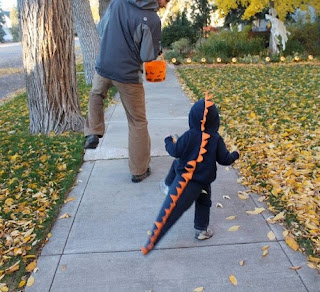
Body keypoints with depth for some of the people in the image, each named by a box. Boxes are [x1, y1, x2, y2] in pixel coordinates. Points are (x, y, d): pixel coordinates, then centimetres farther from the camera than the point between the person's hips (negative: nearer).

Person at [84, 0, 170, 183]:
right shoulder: (152, 19, -15)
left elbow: (101, 29, 13)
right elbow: (149, 56, -10)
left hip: (104, 67, 4)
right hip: (128, 75, -4)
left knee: (96, 95, 38)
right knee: (138, 123, 11)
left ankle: (93, 133, 23)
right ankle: (139, 171, 20)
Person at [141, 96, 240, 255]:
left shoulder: (189, 135, -14)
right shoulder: (216, 139, -12)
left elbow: (175, 152, -11)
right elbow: (224, 159, -7)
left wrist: (170, 141, 11)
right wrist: (234, 155, 16)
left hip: (183, 178, -2)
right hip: (203, 182, 3)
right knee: (203, 203, 20)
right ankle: (201, 230, 29)